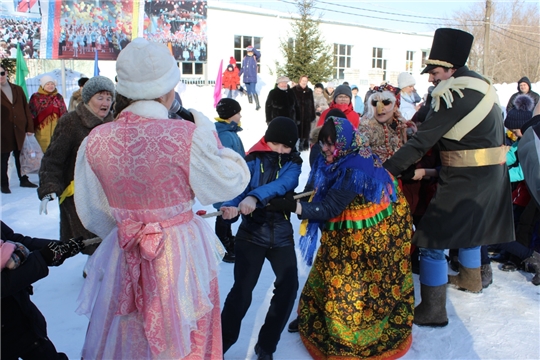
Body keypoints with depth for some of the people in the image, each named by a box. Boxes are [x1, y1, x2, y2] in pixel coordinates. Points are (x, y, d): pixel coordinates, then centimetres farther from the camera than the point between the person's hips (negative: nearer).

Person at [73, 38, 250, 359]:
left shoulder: (96, 141, -10)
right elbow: (230, 182, -7)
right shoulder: (188, 136, -22)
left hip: (124, 259, 3)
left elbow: (92, 213, 2)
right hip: (182, 253, -2)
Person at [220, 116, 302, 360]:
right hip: (252, 233, -2)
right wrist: (231, 206, -41)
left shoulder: (293, 163, 0)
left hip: (281, 234, 3)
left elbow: (282, 184, -21)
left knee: (288, 285, -5)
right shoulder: (253, 160, -3)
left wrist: (255, 197, -39)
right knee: (242, 289, -8)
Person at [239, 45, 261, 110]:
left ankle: (257, 104, -10)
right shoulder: (245, 58, 10)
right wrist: (238, 75, 21)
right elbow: (242, 68, 19)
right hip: (246, 78, 5)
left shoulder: (255, 57, -2)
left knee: (253, 91, -15)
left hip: (252, 78, -5)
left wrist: (253, 49, -23)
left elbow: (259, 54, -26)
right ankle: (250, 104, 24)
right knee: (248, 92, 12)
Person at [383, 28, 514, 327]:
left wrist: (385, 170, -26)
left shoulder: (455, 93, -19)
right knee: (469, 223, 29)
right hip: (491, 171, 10)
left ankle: (433, 310, -2)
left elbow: (422, 142, -25)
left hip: (467, 178, -10)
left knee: (432, 239, -6)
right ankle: (471, 278, 49)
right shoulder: (478, 84, 11)